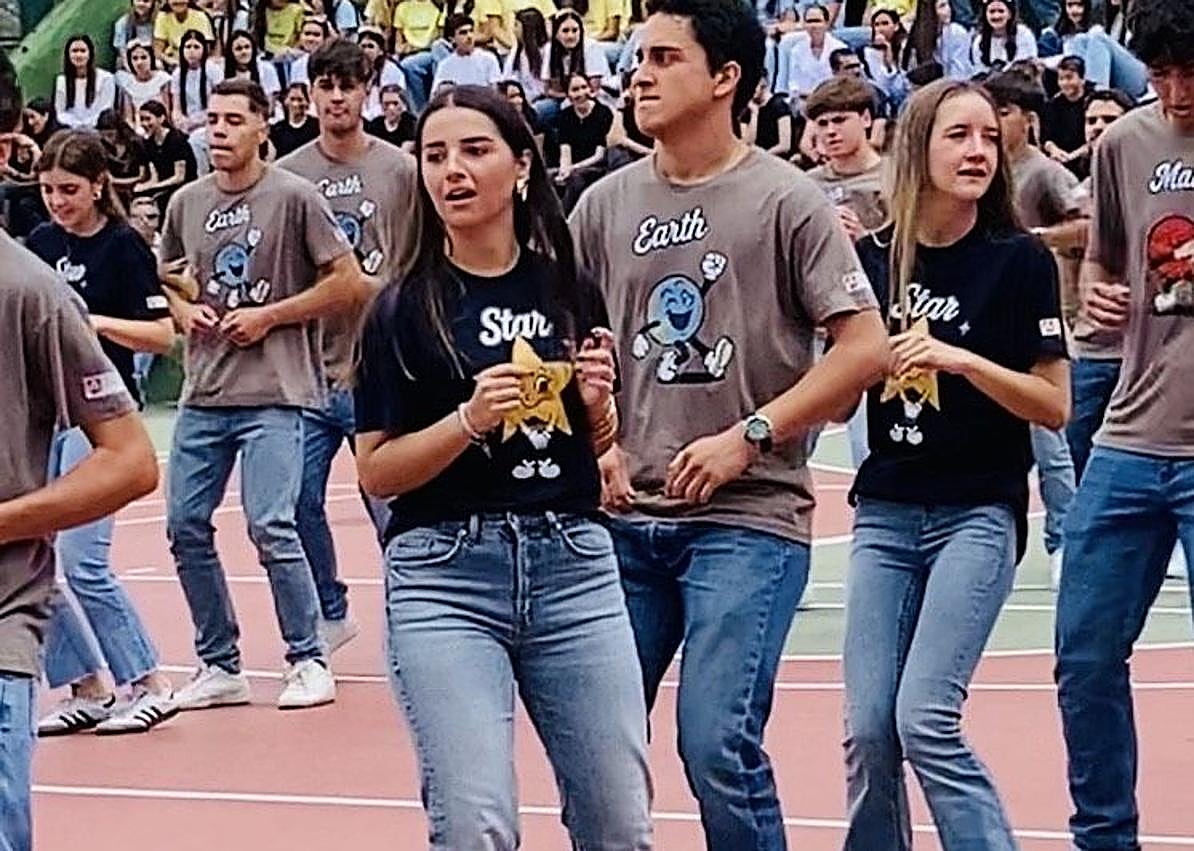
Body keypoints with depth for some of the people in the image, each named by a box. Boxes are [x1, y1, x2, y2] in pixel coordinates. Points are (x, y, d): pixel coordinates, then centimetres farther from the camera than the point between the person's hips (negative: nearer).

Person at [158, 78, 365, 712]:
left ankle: (308, 660, 4)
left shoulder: (294, 197, -6)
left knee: (270, 527, -12)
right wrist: (186, 311, 3)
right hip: (202, 395, 6)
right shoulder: (187, 203, 10)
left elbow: (347, 283, -6)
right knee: (185, 527, 6)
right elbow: (167, 279, 25)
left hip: (274, 395, -6)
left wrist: (268, 316, -10)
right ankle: (219, 666, 18)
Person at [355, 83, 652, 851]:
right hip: (445, 575, -3)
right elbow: (376, 473, -2)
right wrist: (470, 420, -16)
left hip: (573, 564, 3)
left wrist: (598, 404, -2)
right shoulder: (404, 308, 0)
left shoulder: (571, 291, 8)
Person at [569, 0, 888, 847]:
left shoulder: (786, 200, -5)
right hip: (628, 518, 5)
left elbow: (864, 347, -9)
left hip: (748, 520, -5)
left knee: (718, 745, -12)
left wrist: (748, 438, -14)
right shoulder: (605, 204, 7)